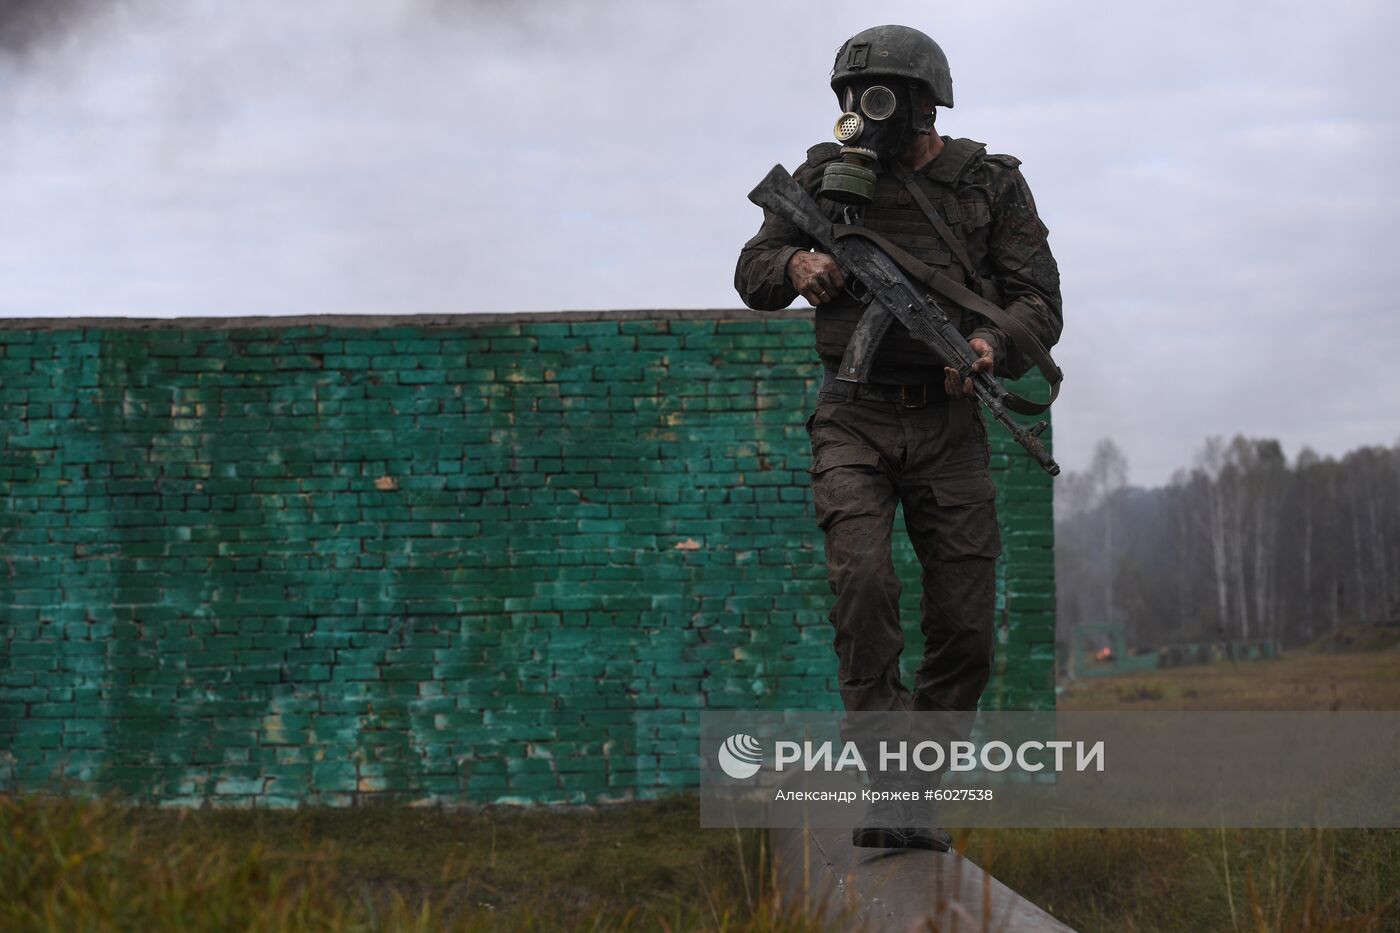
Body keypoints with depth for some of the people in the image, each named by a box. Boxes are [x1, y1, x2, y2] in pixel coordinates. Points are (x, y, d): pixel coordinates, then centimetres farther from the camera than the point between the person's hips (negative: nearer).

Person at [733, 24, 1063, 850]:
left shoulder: (992, 185, 3)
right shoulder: (829, 175, 5)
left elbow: (1039, 301, -1)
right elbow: (752, 274, 12)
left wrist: (991, 346, -23)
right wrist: (795, 264, -12)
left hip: (949, 425, 1)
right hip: (855, 421, -1)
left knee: (965, 625, -2)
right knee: (862, 580, -23)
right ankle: (891, 788, -20)